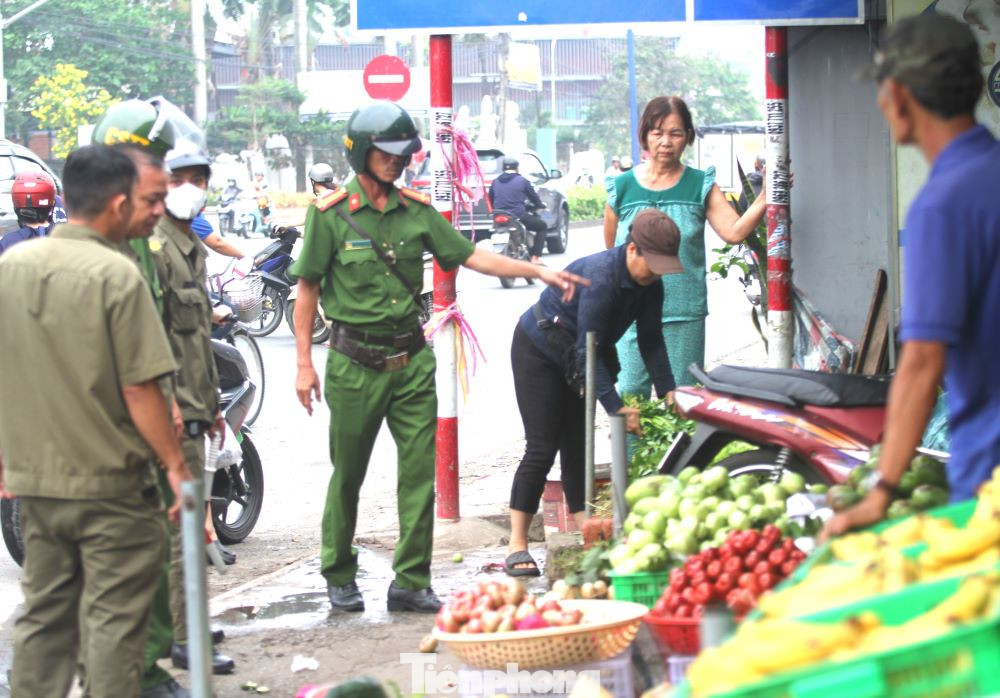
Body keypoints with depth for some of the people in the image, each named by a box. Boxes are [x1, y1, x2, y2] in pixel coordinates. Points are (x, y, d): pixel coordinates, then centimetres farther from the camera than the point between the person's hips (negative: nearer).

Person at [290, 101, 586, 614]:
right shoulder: (330, 214, -4)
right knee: (347, 475, 6)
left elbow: (470, 256, 8)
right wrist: (304, 364, -6)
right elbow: (308, 289, -2)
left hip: (411, 360, 4)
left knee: (420, 473, -1)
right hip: (355, 363, -4)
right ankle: (339, 576, 22)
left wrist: (538, 272, -3)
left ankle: (411, 582, 4)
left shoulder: (416, 211, 7)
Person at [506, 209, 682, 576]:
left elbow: (651, 340, -3)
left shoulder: (649, 285, -11)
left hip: (574, 360, 7)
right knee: (542, 448, -11)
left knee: (577, 447, 5)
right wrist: (617, 407, -35)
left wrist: (668, 392, -13)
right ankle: (517, 545, -8)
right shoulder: (600, 277, -35)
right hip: (537, 353, -7)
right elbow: (587, 351, -33)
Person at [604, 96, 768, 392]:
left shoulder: (701, 186, 1)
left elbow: (734, 232, -13)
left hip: (685, 315, 0)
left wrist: (764, 198, -25)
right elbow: (610, 252, 13)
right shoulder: (623, 188, 2)